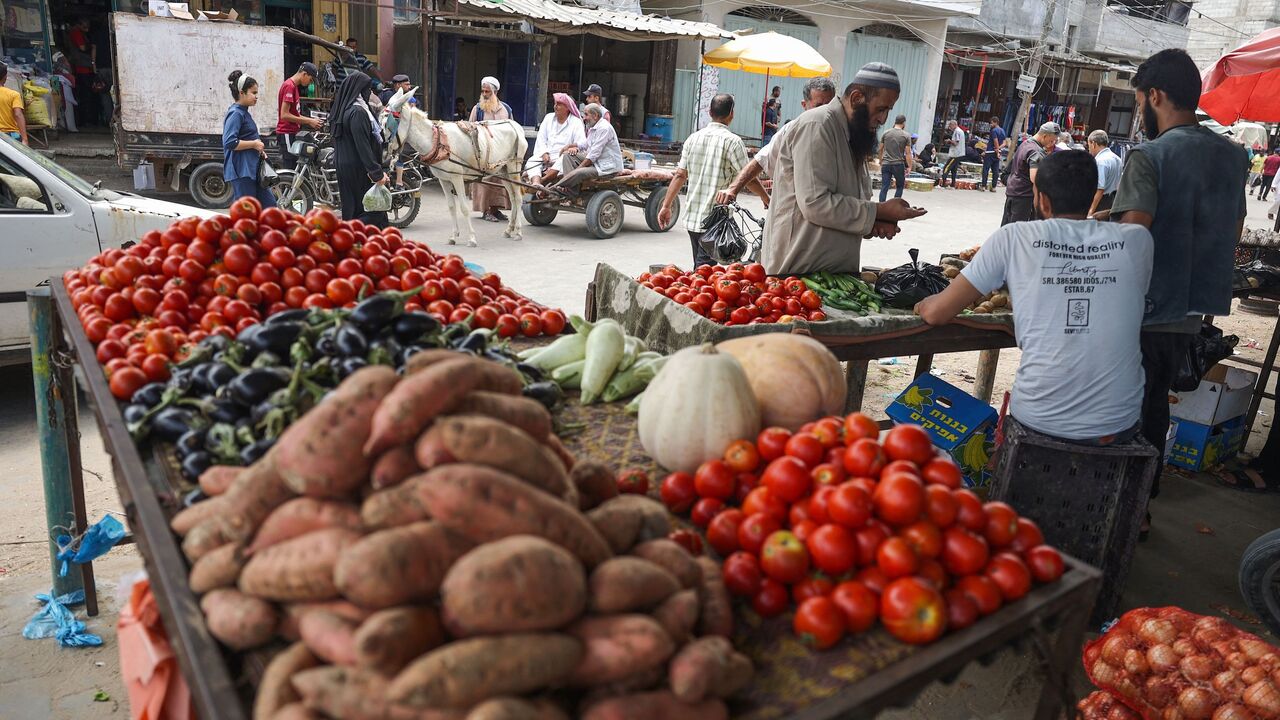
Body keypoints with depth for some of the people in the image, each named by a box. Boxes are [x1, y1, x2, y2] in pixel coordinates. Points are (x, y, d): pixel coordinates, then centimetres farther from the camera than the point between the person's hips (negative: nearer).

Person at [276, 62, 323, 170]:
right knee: (291, 167, -9)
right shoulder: (289, 86, -14)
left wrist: (311, 120, 8)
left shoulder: (293, 86, 16)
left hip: (292, 133, 10)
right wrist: (309, 121, -16)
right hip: (287, 134, -10)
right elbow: (284, 115, -20)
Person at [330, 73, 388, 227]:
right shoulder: (358, 112, -17)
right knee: (374, 209, -5)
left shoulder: (344, 109, 13)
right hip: (359, 170, -10)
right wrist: (377, 172, -24)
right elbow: (362, 145, -23)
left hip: (345, 167, 10)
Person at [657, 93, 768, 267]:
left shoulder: (693, 138, 7)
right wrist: (767, 199, 7)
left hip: (692, 218, 6)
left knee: (699, 266, 17)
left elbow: (680, 175, 6)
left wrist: (666, 206, 10)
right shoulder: (732, 141, -9)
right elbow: (749, 179, -8)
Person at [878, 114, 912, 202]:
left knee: (884, 188, 1)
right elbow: (908, 153, -6)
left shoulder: (886, 133, 4)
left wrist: (881, 162, 21)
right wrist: (909, 166, 0)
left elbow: (881, 149, 9)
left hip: (886, 164, 2)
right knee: (900, 186, 14)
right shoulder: (906, 136, -4)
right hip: (898, 165, -2)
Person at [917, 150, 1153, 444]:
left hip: (1041, 422, -2)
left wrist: (924, 304, 19)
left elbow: (937, 313, -4)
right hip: (1119, 426, 3)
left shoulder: (1013, 238, -7)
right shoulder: (1137, 239, 1)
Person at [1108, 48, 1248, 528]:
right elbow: (1234, 233, 15)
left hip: (1144, 311, -7)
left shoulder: (1149, 157, -17)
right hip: (1192, 312, 7)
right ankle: (1143, 499, 30)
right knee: (1156, 403, 20)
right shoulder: (1233, 156, 7)